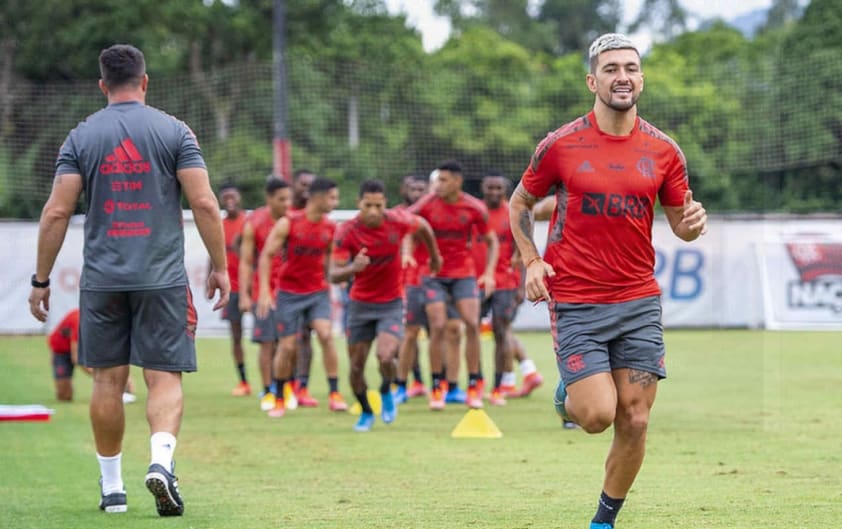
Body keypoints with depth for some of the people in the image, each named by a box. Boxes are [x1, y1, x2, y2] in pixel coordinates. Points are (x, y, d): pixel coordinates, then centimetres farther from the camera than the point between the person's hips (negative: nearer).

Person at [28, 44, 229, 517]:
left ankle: (112, 487, 13)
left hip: (101, 279, 2)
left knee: (109, 381, 8)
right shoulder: (173, 131, 1)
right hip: (163, 278, -2)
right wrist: (220, 267, 2)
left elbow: (57, 213, 0)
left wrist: (41, 280, 6)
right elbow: (205, 203, -5)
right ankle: (161, 459, -25)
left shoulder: (82, 136, 5)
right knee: (165, 378, -1)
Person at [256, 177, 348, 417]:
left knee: (326, 335, -18)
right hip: (290, 292, -2)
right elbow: (266, 255, -9)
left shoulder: (330, 228, 0)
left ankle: (334, 394, -13)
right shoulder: (288, 223, -11)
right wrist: (265, 291, -15)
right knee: (286, 347, 0)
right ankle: (279, 399, 18)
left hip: (318, 291, 2)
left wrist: (329, 286, 15)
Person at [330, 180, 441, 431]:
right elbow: (334, 275, -19)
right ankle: (366, 413, 31)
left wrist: (434, 256, 23)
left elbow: (423, 226, 9)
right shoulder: (346, 232, -18)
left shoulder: (397, 221, -15)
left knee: (386, 356, -22)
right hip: (360, 304, 1)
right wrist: (353, 268, -41)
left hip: (391, 303, -1)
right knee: (356, 366, 4)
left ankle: (386, 392, 12)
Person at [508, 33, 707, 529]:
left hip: (639, 302, 3)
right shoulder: (560, 145, -4)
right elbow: (521, 202, 10)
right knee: (597, 414, -13)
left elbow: (680, 222, 12)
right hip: (576, 302, -3)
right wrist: (532, 261, -4)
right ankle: (568, 396, 24)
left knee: (634, 422, 0)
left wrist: (693, 222, -12)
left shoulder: (664, 150, 3)